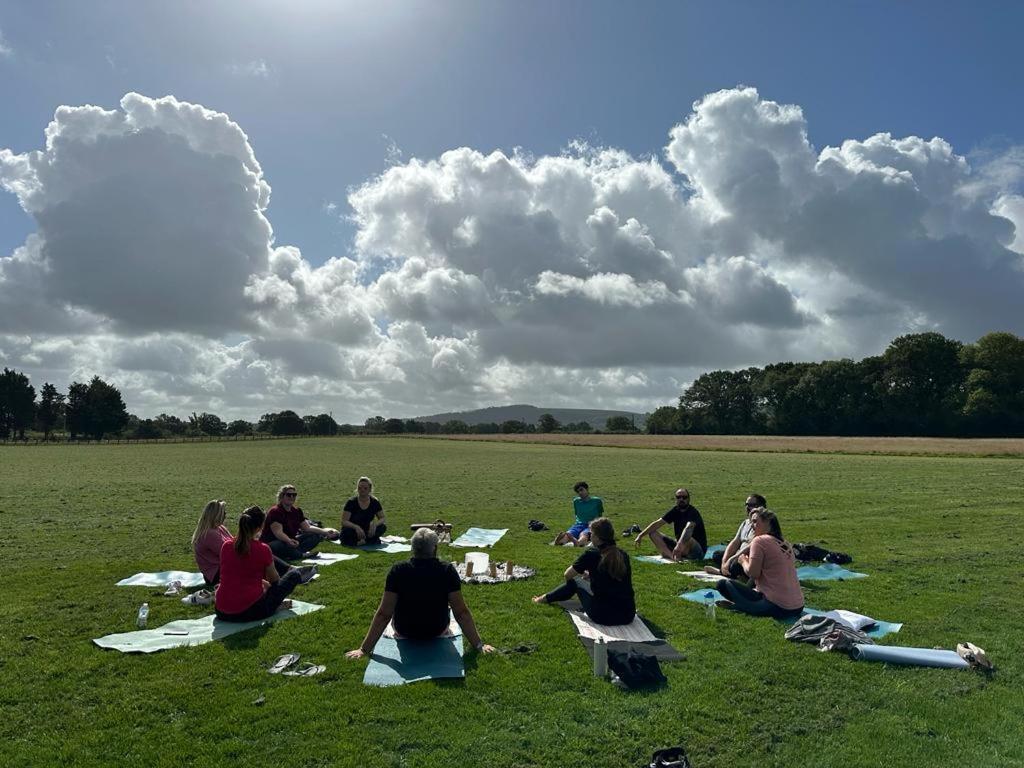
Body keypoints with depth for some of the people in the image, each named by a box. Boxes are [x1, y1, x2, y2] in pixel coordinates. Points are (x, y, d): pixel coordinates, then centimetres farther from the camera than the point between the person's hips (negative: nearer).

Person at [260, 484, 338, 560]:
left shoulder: (297, 511, 8)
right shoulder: (275, 511, -16)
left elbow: (307, 527, 9)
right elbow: (278, 532, -28)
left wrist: (324, 531, -6)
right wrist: (289, 541, -47)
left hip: (291, 542, 8)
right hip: (272, 543, -8)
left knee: (315, 536, -5)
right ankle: (302, 555, -20)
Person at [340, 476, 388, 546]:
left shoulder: (375, 502, -4)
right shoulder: (351, 502, -13)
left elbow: (382, 518, -1)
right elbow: (344, 521, -19)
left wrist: (375, 524, -25)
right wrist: (356, 527, -37)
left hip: (366, 531, 2)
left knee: (383, 526, -22)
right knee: (347, 531, -37)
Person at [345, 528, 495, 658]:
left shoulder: (397, 571, -22)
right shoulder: (448, 571, -22)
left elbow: (383, 614, -20)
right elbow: (462, 612, -20)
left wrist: (364, 649, -12)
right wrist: (479, 645, -11)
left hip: (405, 632, 0)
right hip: (437, 631, 0)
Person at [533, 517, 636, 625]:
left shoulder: (592, 554, -8)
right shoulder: (622, 555, 4)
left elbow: (567, 575, 6)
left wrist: (581, 572, 26)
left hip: (603, 616, -5)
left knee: (575, 583, 20)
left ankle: (545, 598, 42)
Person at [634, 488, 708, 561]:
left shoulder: (693, 512, -18)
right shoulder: (675, 511, 3)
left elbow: (689, 528, -38)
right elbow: (658, 523, 2)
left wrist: (680, 545, -54)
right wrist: (641, 535, -6)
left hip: (698, 551, -8)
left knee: (687, 539, -42)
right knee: (653, 533, -6)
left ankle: (676, 558, -16)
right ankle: (672, 556, -28)